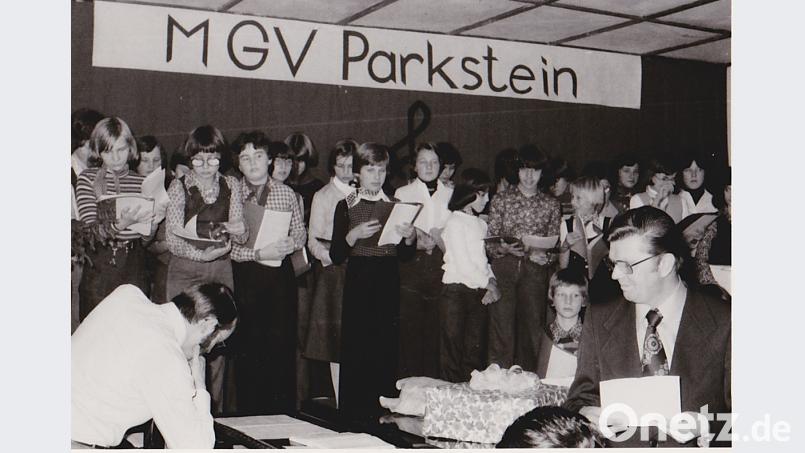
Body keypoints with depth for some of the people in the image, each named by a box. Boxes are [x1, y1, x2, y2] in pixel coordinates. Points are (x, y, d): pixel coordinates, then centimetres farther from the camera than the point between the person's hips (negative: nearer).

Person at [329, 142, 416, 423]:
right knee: (355, 352, -5)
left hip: (388, 285, 3)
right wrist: (354, 235, -17)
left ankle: (382, 416, 12)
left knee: (387, 352, 1)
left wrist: (410, 237, -7)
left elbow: (406, 256, 13)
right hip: (358, 283, -3)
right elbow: (336, 256, -2)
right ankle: (352, 418, 6)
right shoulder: (346, 206, 3)